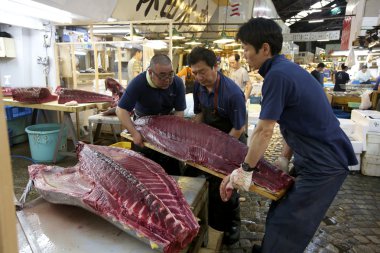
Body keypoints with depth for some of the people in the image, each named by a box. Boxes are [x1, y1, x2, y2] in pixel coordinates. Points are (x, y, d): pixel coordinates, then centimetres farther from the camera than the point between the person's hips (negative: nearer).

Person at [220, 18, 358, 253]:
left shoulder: (277, 75, -22)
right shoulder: (287, 67, 8)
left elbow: (264, 131, -21)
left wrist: (244, 171, -10)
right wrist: (285, 158, 13)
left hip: (323, 163, -9)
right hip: (319, 157, 9)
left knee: (286, 228, 1)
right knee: (280, 215, 19)